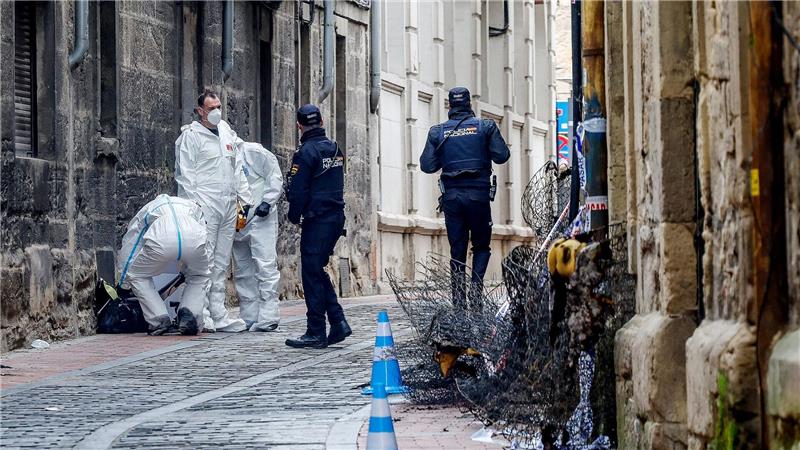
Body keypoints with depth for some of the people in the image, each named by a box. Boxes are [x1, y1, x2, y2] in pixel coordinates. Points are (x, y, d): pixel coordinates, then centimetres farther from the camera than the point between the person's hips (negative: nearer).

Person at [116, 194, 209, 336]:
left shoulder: (144, 212, 39)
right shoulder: (193, 207, 44)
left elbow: (126, 254, 38)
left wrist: (124, 284, 51)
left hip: (161, 240, -2)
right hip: (194, 238, 2)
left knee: (137, 276, 25)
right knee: (199, 276, 33)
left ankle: (159, 322, 11)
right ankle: (189, 317, 11)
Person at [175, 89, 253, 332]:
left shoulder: (226, 132, 17)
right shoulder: (191, 136, -3)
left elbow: (237, 168, 22)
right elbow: (185, 174, -7)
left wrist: (245, 199, 17)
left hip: (228, 205, 7)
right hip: (205, 205, -7)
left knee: (221, 263, 9)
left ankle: (218, 315, 12)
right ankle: (201, 315, -9)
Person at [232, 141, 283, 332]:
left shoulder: (255, 152, -9)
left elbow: (275, 177, -4)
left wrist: (267, 202, -15)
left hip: (261, 218, -6)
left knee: (265, 266, -10)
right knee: (242, 271, 9)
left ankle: (267, 318, -13)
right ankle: (249, 318, 15)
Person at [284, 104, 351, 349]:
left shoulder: (306, 152, -13)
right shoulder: (335, 149, 12)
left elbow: (298, 190, -14)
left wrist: (294, 216, 1)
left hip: (317, 220, -8)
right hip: (337, 216, 8)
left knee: (312, 274, -3)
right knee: (318, 271, 16)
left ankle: (316, 333, -1)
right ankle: (338, 322, 9)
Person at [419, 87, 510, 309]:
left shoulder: (437, 132, 3)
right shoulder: (485, 126, 0)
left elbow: (427, 165, 0)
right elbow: (501, 156, -3)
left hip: (452, 196, 2)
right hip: (478, 195, -1)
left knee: (457, 250, 7)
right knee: (481, 245, 13)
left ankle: (459, 301, 3)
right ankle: (476, 285, -11)